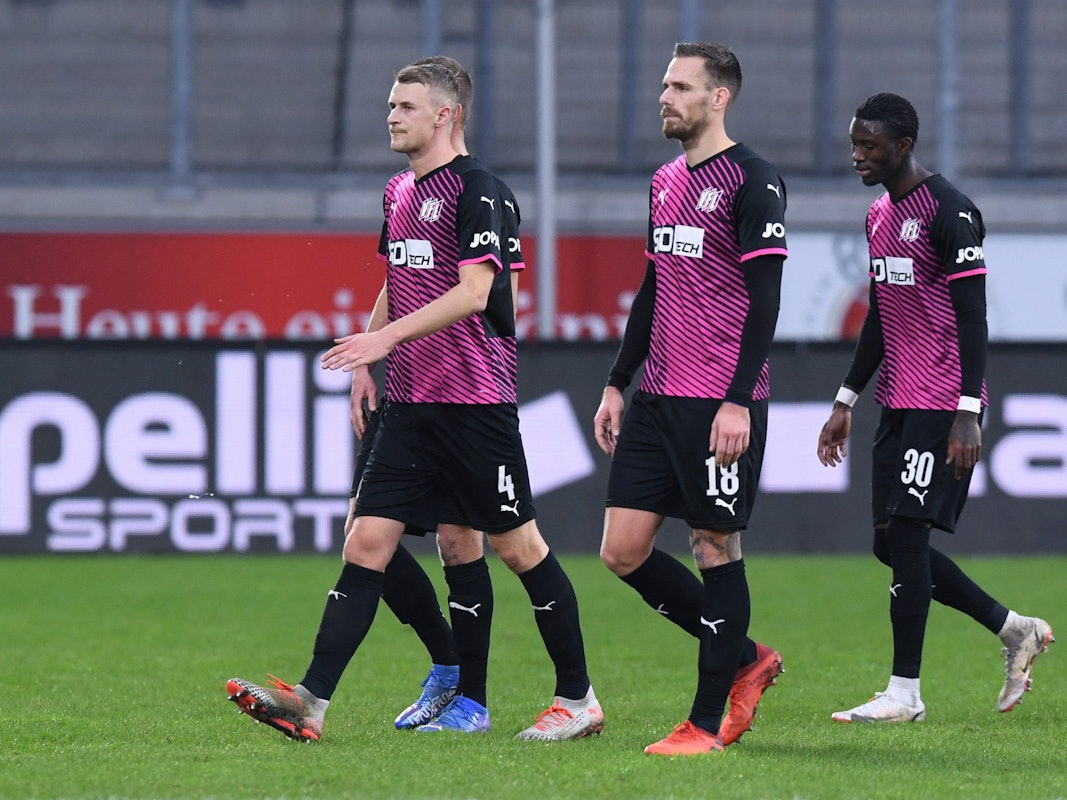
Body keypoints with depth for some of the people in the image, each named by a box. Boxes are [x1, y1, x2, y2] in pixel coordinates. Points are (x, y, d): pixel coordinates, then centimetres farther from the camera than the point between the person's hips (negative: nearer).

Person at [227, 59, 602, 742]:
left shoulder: (474, 187, -11)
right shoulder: (399, 191, 15)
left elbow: (473, 290, -20)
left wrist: (385, 338, -24)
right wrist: (367, 365, 19)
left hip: (476, 400, -7)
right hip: (411, 401, 7)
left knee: (518, 545, 1)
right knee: (367, 541, -2)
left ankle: (578, 700, 14)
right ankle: (311, 704, -9)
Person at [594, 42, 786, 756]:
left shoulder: (752, 181, -9)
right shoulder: (665, 182, 16)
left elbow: (764, 299, -14)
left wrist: (738, 401, -20)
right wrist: (617, 385, 19)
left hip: (721, 402, -8)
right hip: (658, 398, 8)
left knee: (716, 550, -2)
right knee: (624, 550, 4)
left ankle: (706, 724, 5)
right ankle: (745, 659, 20)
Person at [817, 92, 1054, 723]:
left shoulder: (947, 210, -13)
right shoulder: (881, 215, 15)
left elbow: (973, 315, -16)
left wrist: (967, 415, -21)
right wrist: (846, 401, 21)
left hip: (942, 405, -9)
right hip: (899, 402, 9)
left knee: (904, 533, -10)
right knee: (893, 543, 7)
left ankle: (905, 693, -4)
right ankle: (1016, 630, 19)